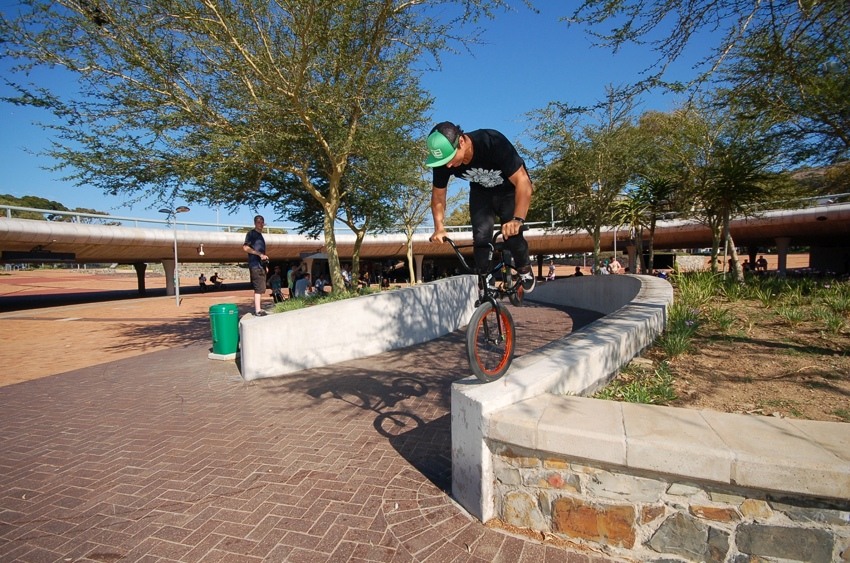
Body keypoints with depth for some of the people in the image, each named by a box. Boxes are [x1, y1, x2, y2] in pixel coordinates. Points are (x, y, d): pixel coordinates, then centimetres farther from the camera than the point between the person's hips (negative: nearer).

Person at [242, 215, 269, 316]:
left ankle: (259, 309, 18)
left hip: (261, 265, 9)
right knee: (259, 288, -12)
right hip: (255, 264, -9)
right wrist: (260, 254, -19)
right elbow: (245, 247, -15)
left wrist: (265, 264, 19)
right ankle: (258, 311, -12)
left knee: (260, 289, 12)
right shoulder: (251, 233, -3)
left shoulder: (260, 235, 22)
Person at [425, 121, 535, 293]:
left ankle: (524, 268, 14)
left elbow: (522, 181, -41)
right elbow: (438, 195, -10)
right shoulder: (444, 160, -25)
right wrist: (439, 227, -23)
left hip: (510, 189, -3)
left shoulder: (494, 143, -39)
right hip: (481, 191, 4)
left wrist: (517, 219, -53)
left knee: (511, 234, -17)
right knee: (481, 236, -15)